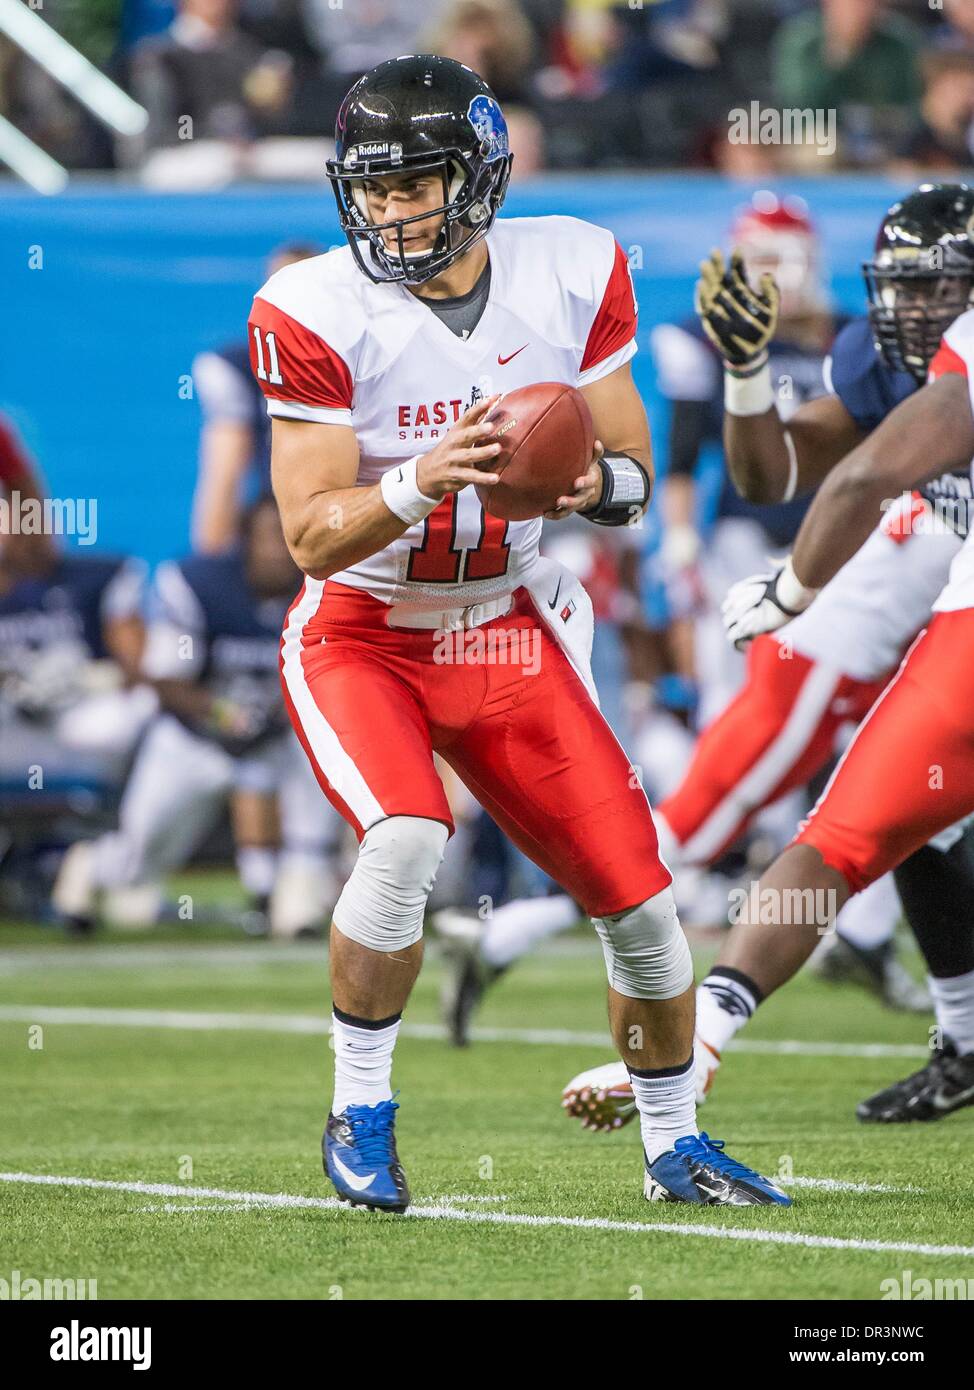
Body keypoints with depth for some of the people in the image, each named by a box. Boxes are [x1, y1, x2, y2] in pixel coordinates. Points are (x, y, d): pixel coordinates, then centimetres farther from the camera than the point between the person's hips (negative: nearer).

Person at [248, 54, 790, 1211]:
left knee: (637, 895, 0)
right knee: (406, 840, -30)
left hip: (509, 636, 4)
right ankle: (360, 1112, -9)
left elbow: (633, 476, 0)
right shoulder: (319, 315, -18)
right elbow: (312, 538, -19)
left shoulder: (571, 276, -9)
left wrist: (593, 482, -23)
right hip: (360, 638, -3)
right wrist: (420, 481, -37)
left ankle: (673, 1146, 24)